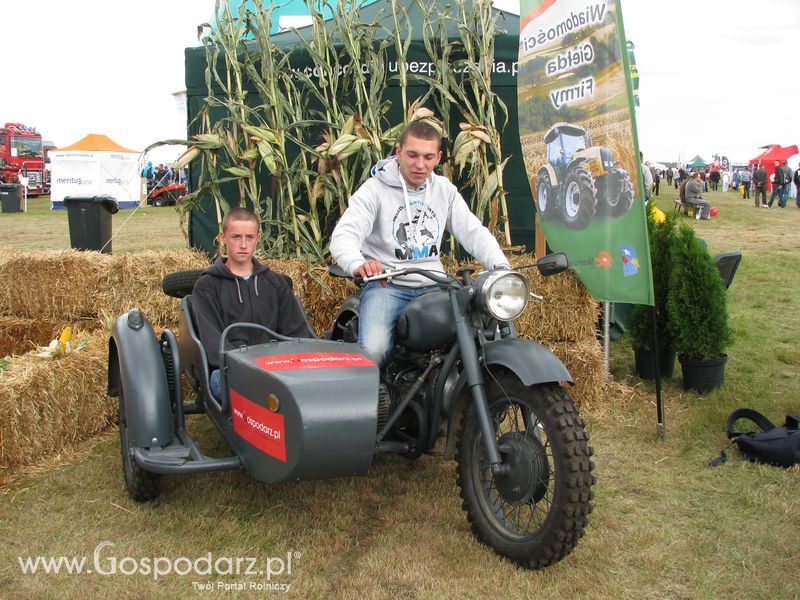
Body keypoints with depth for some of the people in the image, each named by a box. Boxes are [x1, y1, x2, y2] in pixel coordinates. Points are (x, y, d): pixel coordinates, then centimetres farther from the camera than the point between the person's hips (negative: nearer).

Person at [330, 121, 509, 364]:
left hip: (433, 288, 4)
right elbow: (343, 235, -17)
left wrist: (501, 267, -13)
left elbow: (473, 232, 6)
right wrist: (357, 263, -42)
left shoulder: (445, 190, 11)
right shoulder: (375, 189, -5)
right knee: (373, 350, -30)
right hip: (385, 287, -4)